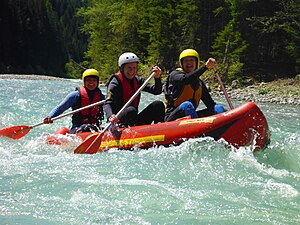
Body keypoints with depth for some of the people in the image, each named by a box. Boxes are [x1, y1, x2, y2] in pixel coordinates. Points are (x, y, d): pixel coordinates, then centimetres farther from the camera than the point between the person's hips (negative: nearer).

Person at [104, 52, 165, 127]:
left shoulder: (137, 80, 9)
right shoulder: (115, 83, -11)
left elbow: (157, 91, 7)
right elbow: (107, 104, -23)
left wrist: (157, 77, -13)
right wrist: (110, 116, -45)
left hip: (135, 121, 7)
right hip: (119, 122, -6)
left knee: (158, 104, -8)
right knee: (131, 110, -37)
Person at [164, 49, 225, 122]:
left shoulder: (200, 83, 19)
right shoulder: (174, 75, 1)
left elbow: (210, 104, 14)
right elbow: (185, 79, -23)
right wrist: (205, 66, -29)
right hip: (172, 118, -6)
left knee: (218, 109, -11)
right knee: (187, 105, -35)